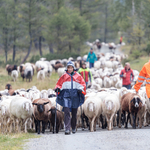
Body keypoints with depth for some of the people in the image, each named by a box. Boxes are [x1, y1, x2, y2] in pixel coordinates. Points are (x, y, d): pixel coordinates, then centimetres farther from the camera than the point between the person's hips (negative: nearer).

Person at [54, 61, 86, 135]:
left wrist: (80, 89, -9)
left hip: (75, 95, 1)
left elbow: (83, 84, 9)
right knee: (66, 112, -14)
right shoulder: (64, 76, 11)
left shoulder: (78, 76, 10)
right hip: (66, 95, -1)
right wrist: (57, 88, -5)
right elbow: (59, 84, 15)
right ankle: (67, 129, -19)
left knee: (74, 112, 9)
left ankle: (74, 128, 23)